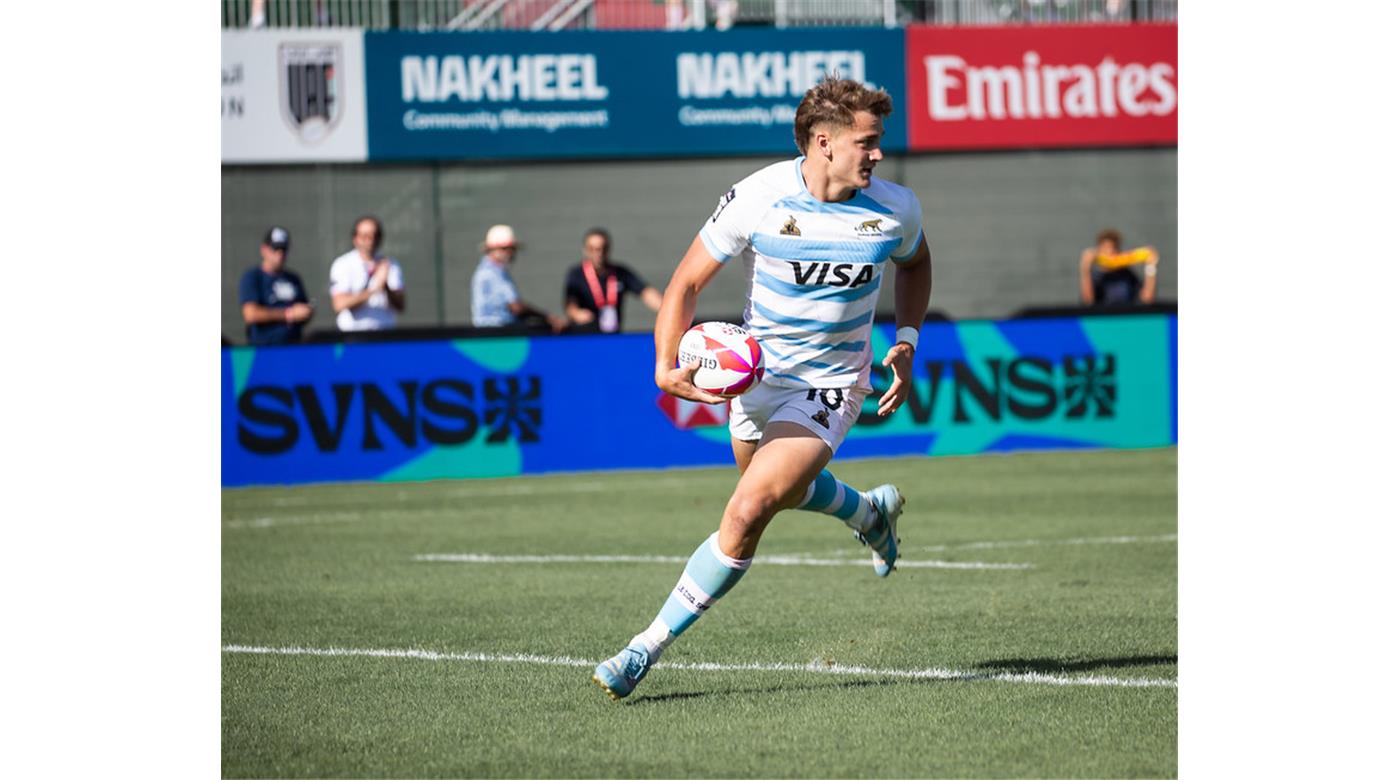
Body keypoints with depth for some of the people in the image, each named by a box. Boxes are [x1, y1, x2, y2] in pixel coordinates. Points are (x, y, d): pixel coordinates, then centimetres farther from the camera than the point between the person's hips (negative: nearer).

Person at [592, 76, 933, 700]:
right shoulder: (758, 199, -19)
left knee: (748, 513, -17)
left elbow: (915, 262, 14)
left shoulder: (895, 209, -12)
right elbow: (688, 280, -10)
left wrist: (906, 342, 1)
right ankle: (868, 511, 60)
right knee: (782, 488, 26)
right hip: (757, 376, 2)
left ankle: (648, 648, -9)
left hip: (829, 387, -2)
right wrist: (666, 365, -25)